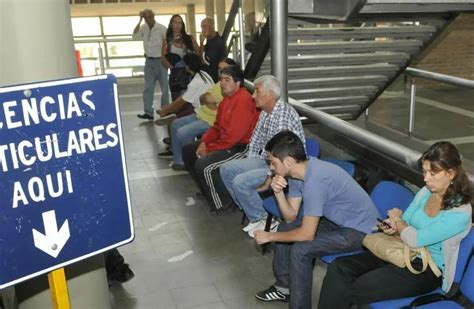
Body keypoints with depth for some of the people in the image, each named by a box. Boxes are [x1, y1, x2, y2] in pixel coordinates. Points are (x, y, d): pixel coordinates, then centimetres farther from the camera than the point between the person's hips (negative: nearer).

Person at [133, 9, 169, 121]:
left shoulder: (161, 28, -10)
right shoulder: (143, 27, 3)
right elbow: (135, 36, -12)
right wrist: (139, 20, -13)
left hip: (160, 60, -4)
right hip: (149, 61, 5)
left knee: (164, 87, 5)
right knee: (148, 87, 0)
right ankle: (148, 112, 1)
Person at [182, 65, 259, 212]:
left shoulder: (243, 100, -22)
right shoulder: (227, 98, 10)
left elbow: (234, 135, -27)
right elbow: (217, 126, 15)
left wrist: (209, 149, -17)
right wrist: (204, 142, -3)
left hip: (241, 146, -11)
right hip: (226, 141, 11)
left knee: (203, 165, -26)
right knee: (188, 150, 14)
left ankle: (224, 202, -7)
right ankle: (208, 190, 22)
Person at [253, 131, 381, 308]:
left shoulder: (314, 180, -32)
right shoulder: (298, 172, -5)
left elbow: (306, 234, -29)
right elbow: (290, 217, 0)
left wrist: (269, 236, -16)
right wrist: (278, 193, -17)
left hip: (360, 230, -9)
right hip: (338, 219, 9)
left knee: (300, 250, -23)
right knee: (285, 229, 10)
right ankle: (284, 287, 25)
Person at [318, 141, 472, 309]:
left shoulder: (460, 211, -17)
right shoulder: (425, 192, 5)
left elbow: (415, 240, -22)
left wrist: (397, 218, -3)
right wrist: (393, 226, -10)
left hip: (427, 269, -7)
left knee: (354, 290, -27)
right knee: (338, 267, -17)